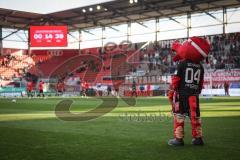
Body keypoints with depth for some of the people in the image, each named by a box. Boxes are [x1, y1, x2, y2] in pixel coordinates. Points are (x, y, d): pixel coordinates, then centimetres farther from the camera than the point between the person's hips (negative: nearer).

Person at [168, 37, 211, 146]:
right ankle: (198, 138, 15)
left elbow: (175, 80, -8)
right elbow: (201, 83, 12)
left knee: (179, 116, 1)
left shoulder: (182, 64, -7)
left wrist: (171, 92, 1)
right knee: (195, 116, 10)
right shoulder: (200, 67, 8)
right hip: (194, 95, 5)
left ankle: (178, 138, 1)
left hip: (181, 94, -4)